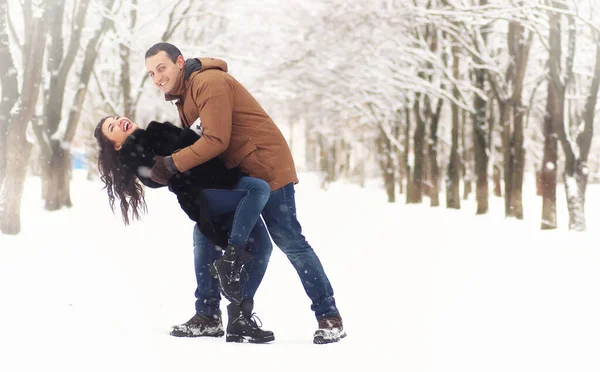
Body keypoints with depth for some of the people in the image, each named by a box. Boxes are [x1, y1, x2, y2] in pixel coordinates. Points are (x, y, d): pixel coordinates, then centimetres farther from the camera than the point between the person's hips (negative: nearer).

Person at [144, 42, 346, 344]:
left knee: (289, 241, -7)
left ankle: (329, 317, -1)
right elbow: (192, 140, 11)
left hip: (266, 168, -10)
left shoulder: (209, 82, -19)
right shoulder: (183, 94, 13)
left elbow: (216, 140, -26)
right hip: (232, 175, 10)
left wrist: (172, 164, -26)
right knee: (205, 235, 7)